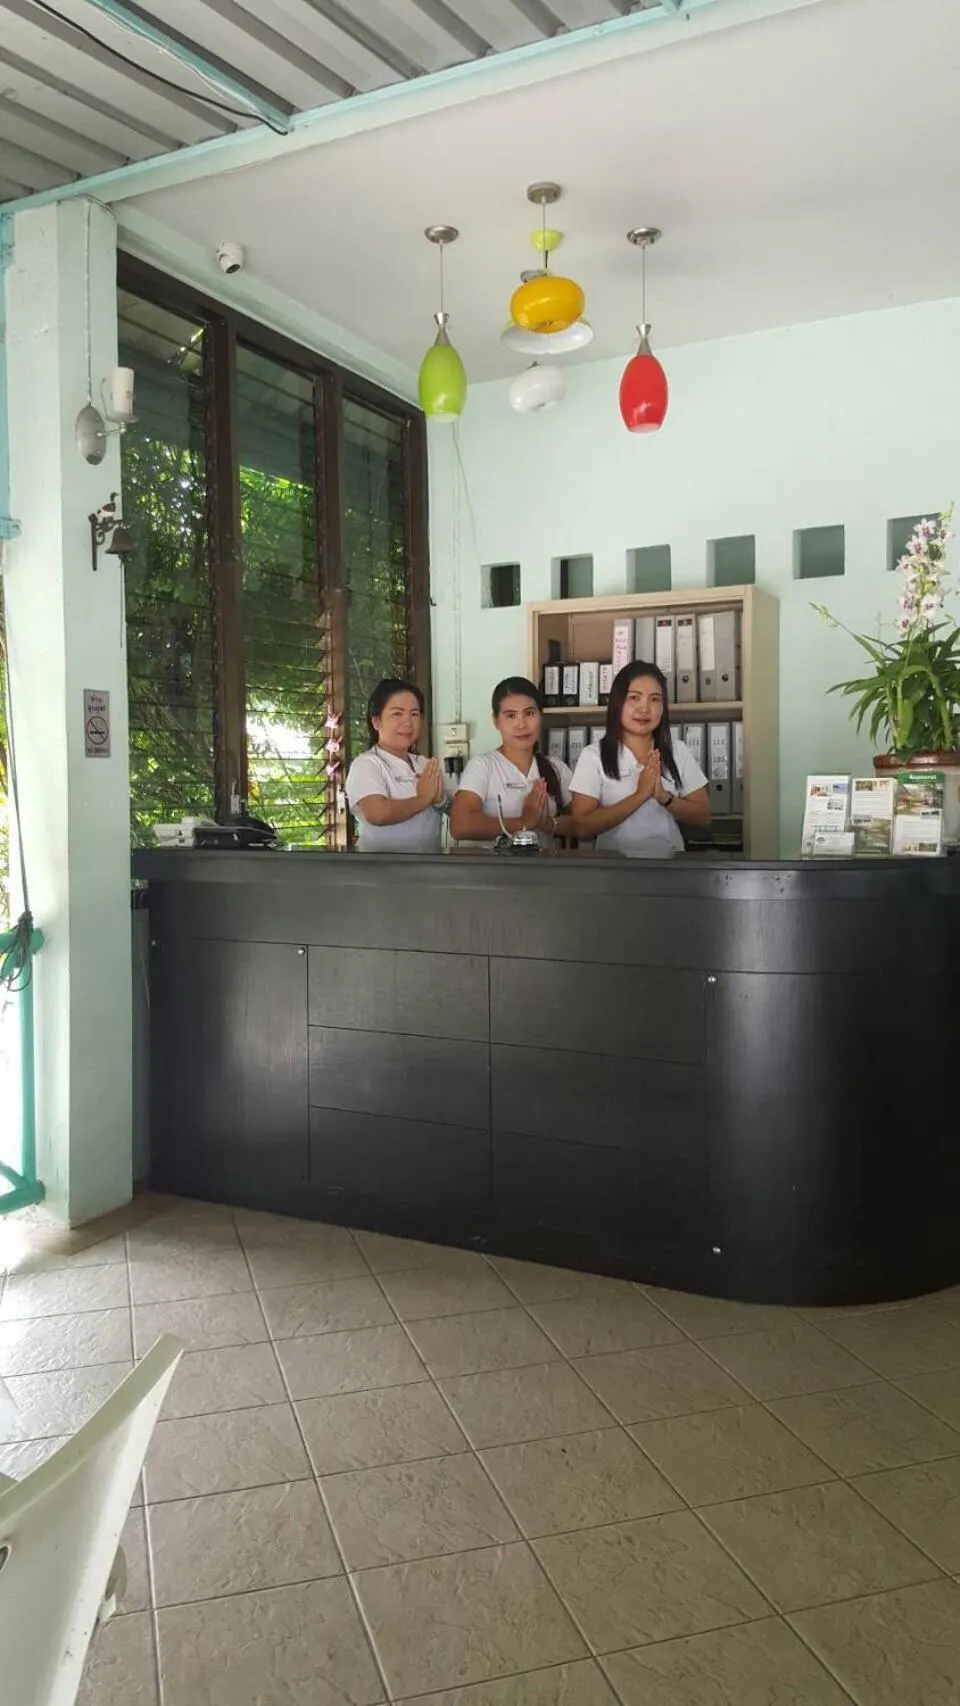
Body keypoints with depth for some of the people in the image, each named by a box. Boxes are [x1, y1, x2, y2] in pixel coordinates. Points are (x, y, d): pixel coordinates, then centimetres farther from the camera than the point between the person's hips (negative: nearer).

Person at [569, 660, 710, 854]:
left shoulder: (679, 752, 7)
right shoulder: (593, 756, -1)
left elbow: (703, 818, 6)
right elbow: (582, 829, -8)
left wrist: (664, 797, -10)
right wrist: (639, 796, -14)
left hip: (670, 860, 2)